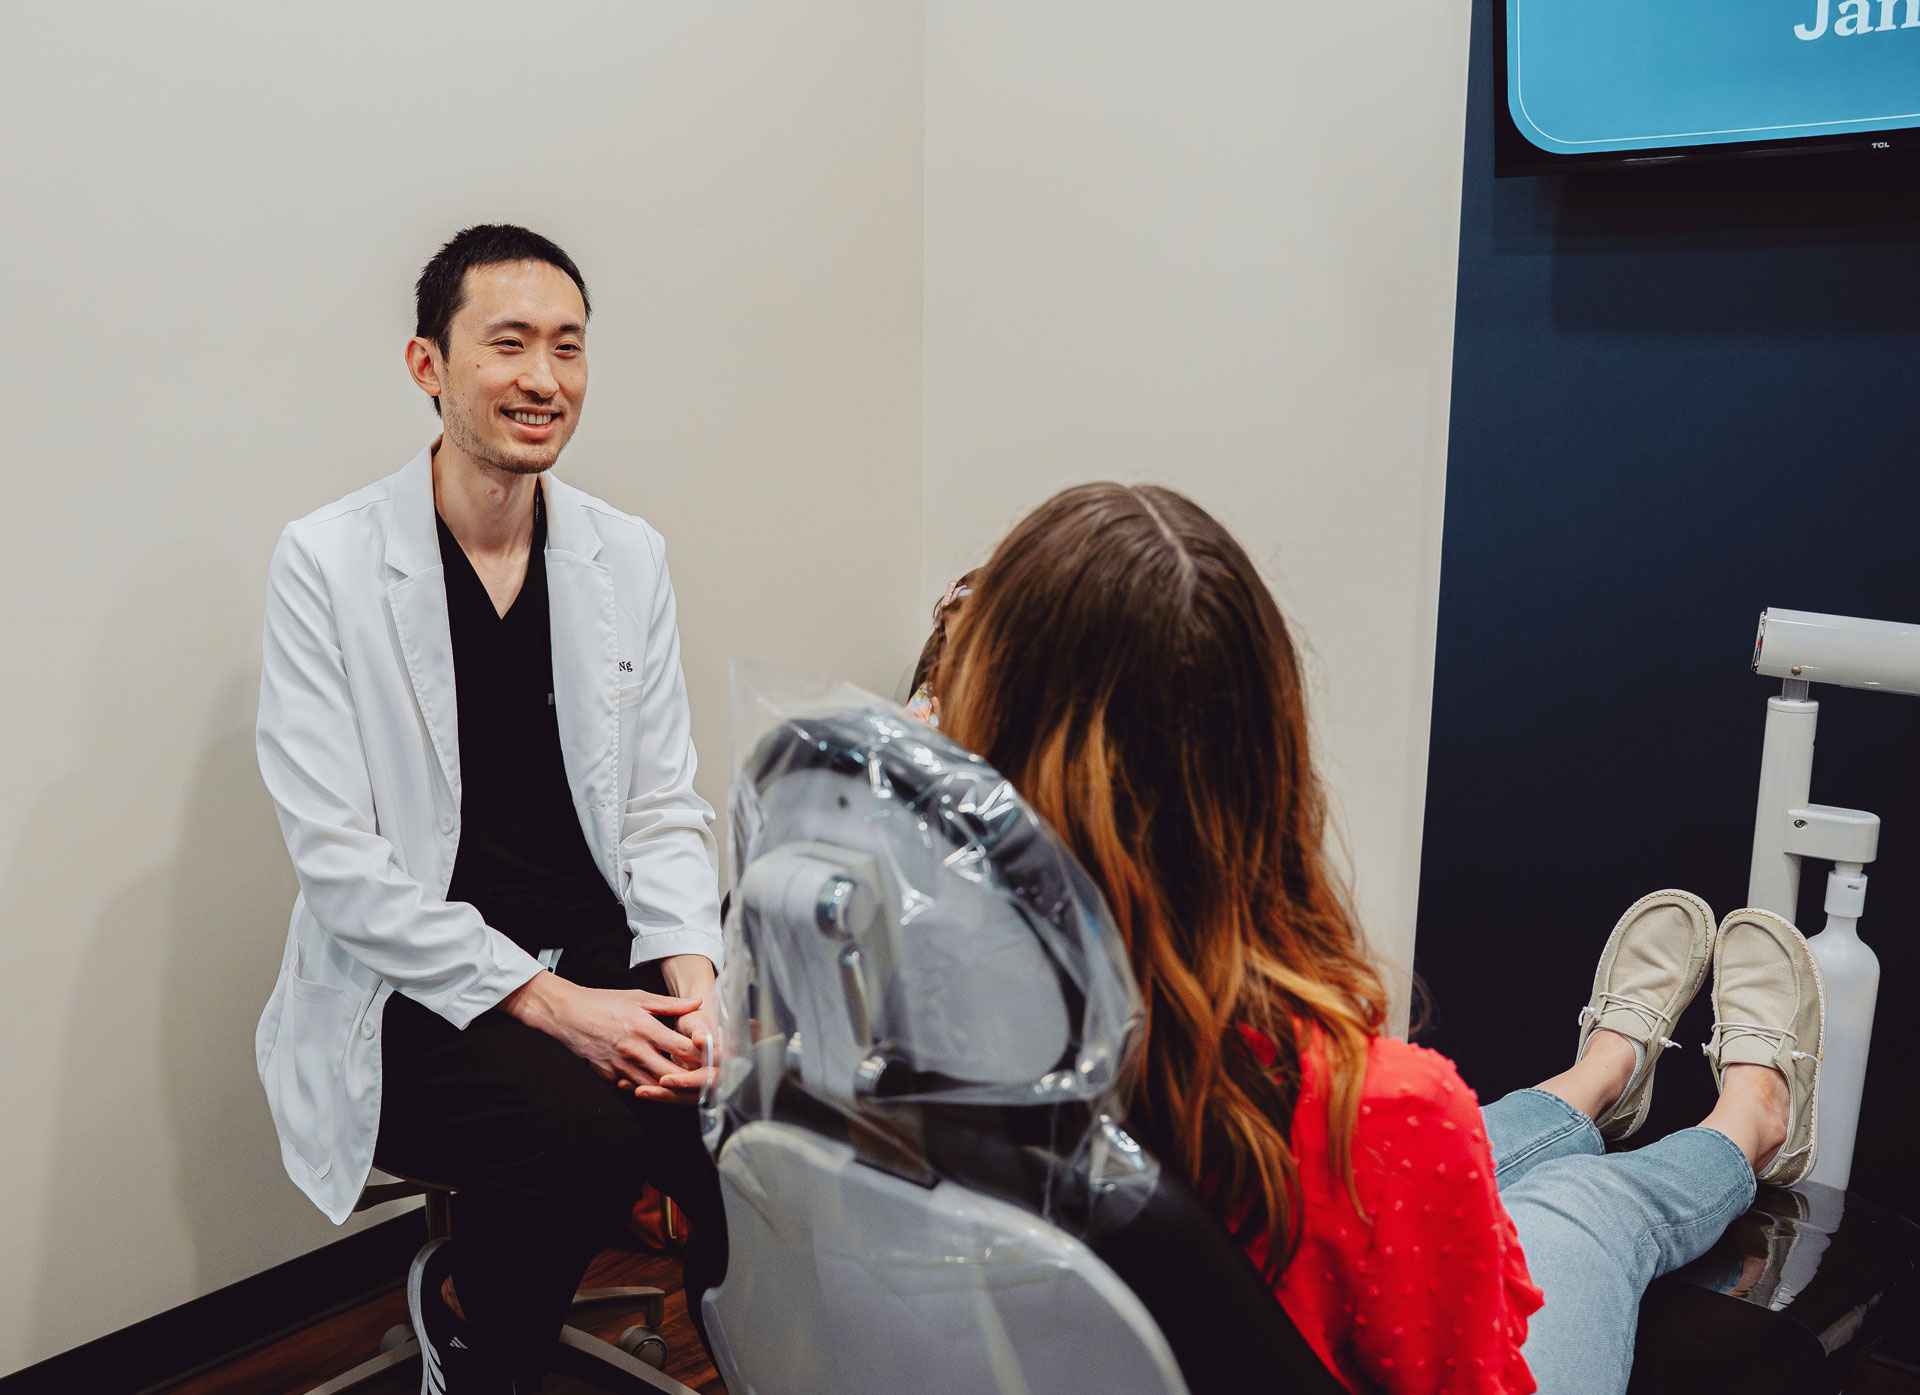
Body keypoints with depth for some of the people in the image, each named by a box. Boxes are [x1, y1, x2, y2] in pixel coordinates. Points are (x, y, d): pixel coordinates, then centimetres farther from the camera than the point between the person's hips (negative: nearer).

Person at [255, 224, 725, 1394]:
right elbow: (339, 859, -12)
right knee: (582, 1130, -30)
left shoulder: (629, 557, 7)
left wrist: (691, 977, -12)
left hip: (606, 958, 4)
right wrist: (546, 1002, -19)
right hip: (418, 994, -4)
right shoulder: (327, 563, -7)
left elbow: (665, 807, 6)